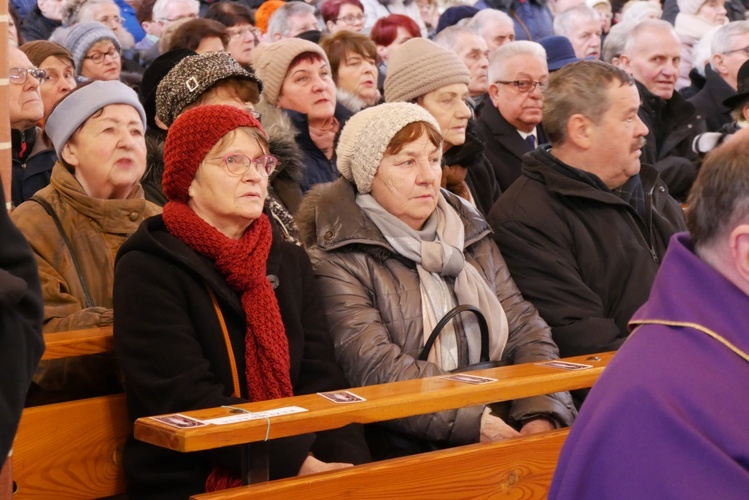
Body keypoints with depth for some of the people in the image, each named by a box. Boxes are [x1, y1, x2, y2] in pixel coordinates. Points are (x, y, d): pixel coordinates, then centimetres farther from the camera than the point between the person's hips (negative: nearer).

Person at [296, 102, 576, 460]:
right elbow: (372, 365, -14)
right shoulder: (338, 261, -2)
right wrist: (476, 423, -22)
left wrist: (541, 415, -8)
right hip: (401, 452, -6)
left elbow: (525, 331, 11)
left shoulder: (472, 239, 19)